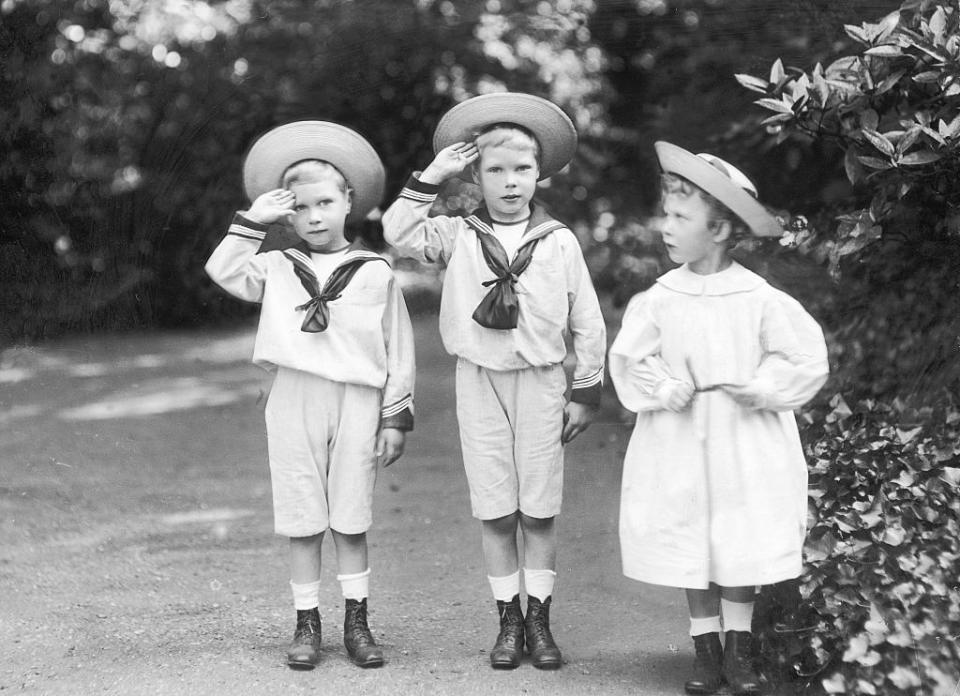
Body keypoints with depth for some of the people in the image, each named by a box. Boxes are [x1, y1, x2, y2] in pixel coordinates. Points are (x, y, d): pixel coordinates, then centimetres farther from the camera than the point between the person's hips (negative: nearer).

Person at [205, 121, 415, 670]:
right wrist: (253, 221, -4)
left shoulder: (375, 272, 4)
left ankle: (357, 622, 17)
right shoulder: (277, 268, 9)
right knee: (303, 521, 5)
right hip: (294, 400, 1)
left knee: (351, 521, 5)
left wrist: (397, 417, 2)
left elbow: (399, 350, 5)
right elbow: (224, 271, -5)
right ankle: (307, 624, 15)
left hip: (358, 402, -1)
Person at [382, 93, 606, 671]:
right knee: (495, 513, 5)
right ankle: (509, 621, 16)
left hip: (540, 380, -1)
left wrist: (587, 394, 3)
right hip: (479, 380, 1)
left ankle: (540, 619, 16)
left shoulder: (559, 242, 0)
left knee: (539, 510, 4)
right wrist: (430, 178, -10)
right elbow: (399, 233, -11)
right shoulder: (458, 237, 2)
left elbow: (588, 323, 3)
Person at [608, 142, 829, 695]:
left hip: (746, 441, -1)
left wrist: (760, 389, -14)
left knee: (743, 545, 3)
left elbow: (806, 358, -5)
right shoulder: (658, 300, -3)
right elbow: (629, 362, -2)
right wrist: (665, 389, -18)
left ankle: (738, 648, 17)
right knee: (689, 544, 5)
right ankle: (706, 647, 17)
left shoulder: (761, 300, -7)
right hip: (680, 445, 2)